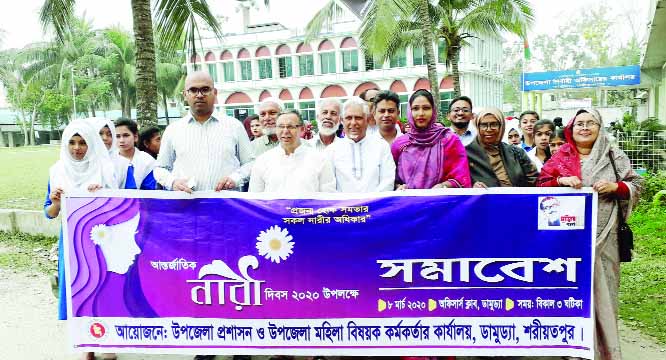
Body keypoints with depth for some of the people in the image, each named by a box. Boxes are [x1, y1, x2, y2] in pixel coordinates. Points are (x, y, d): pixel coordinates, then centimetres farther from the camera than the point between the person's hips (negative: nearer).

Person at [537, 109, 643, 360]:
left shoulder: (614, 156, 8)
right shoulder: (560, 157, 6)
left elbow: (636, 185, 9)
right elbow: (541, 187, 6)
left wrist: (615, 186, -9)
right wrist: (560, 181, -11)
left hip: (604, 236, 1)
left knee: (602, 287, 4)